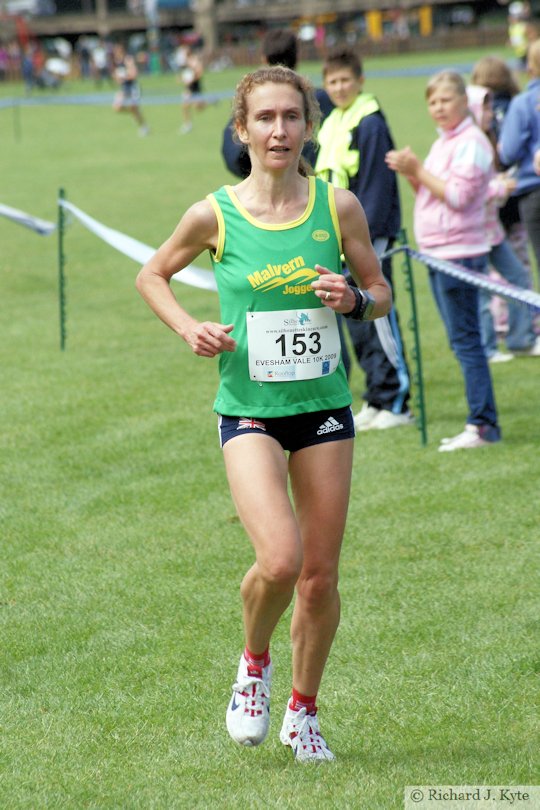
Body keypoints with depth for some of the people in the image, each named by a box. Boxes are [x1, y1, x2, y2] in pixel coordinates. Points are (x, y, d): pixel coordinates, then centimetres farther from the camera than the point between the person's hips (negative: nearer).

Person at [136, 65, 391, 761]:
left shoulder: (338, 206, -3)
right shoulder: (214, 215, -6)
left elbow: (380, 293, 9)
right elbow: (152, 275, 11)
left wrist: (352, 299, -13)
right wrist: (187, 328, -5)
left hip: (323, 406, 2)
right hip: (248, 410, -2)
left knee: (320, 575, 6)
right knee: (279, 560, -21)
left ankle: (303, 711, 28)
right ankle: (254, 663, 11)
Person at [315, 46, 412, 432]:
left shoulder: (370, 124, -12)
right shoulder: (332, 124, 14)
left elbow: (376, 187, -16)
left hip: (370, 238, -9)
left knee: (378, 319, -6)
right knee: (356, 321, 10)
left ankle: (396, 403, -2)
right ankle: (376, 400, 16)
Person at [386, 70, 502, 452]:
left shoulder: (471, 142, -11)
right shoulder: (443, 143, 18)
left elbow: (457, 195, -19)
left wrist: (419, 171, -15)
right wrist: (410, 173, 3)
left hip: (460, 253, -10)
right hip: (438, 253, 10)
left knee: (465, 340, -9)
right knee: (463, 341, 11)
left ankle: (482, 424, -8)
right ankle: (482, 423, 14)